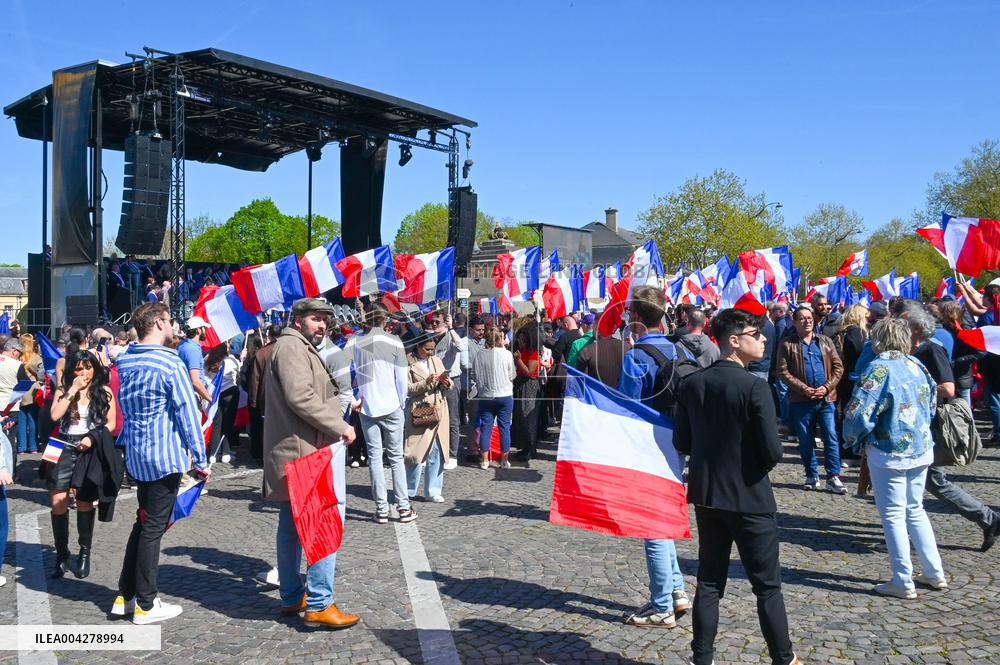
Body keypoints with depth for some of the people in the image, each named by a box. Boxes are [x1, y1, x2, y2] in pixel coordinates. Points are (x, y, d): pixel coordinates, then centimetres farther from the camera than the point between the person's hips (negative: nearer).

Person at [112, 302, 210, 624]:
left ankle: (125, 596, 24)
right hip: (164, 456, -8)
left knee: (143, 523, 19)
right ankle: (145, 605, 9)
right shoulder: (171, 364, -15)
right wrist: (200, 459, -12)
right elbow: (188, 413, -16)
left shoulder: (126, 363, 8)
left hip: (135, 455, 8)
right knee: (153, 528, 0)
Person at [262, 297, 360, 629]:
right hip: (303, 452, -11)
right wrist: (340, 426, -17)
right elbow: (300, 397, -21)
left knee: (291, 525, 14)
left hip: (292, 452, 11)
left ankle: (292, 597, 23)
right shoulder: (291, 346, -10)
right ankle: (318, 605, -8)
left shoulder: (302, 348, 24)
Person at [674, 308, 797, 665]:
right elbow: (773, 451, -18)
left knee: (709, 582, 14)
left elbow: (681, 442, 3)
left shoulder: (692, 384, -1)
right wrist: (761, 463, 3)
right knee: (767, 585, 10)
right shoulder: (754, 387, -18)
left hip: (706, 495, 5)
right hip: (748, 498, -5)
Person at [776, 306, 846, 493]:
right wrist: (804, 389, -14)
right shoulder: (787, 344, 0)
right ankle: (812, 476, 20)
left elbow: (838, 367, 6)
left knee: (831, 438, -2)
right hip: (801, 400, -1)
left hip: (826, 399, 2)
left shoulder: (824, 341, 9)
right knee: (805, 441, 7)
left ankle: (833, 477, 5)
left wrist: (827, 387, -8)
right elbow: (783, 372, -6)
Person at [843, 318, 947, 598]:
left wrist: (854, 440, -4)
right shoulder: (917, 365, 4)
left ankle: (903, 582, 11)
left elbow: (859, 412, -22)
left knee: (893, 516, 4)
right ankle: (935, 573, 26)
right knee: (915, 510, 20)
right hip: (921, 449, 7)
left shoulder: (880, 368, -17)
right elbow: (931, 404, 16)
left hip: (890, 452, -7)